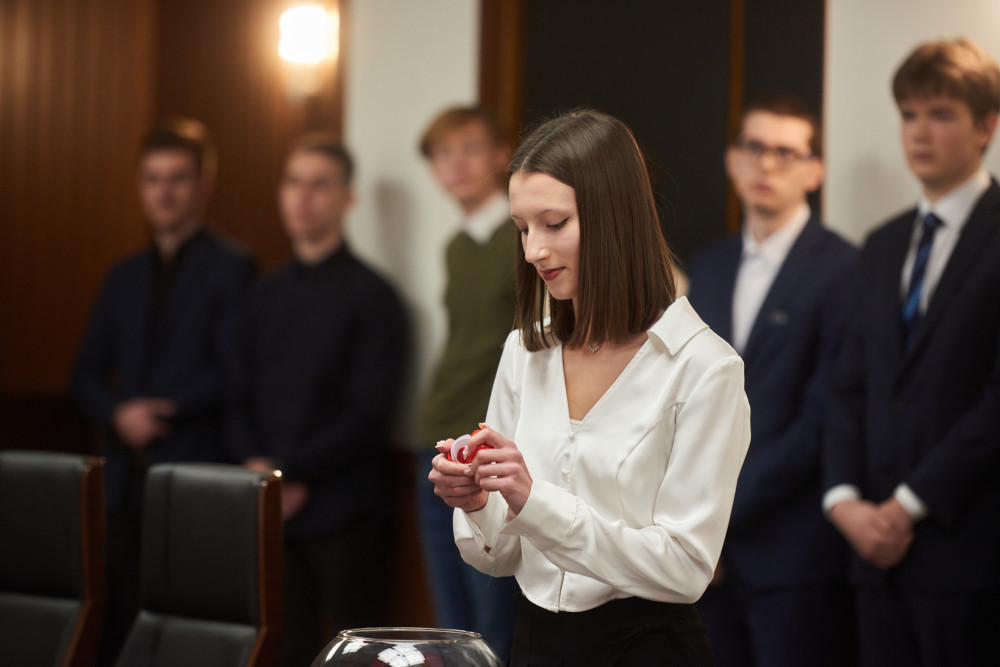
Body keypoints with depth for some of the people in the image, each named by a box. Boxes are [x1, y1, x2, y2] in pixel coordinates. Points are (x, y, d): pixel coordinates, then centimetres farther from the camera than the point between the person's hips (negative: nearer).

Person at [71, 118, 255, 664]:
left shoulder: (231, 269, 0)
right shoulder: (124, 278, 20)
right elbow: (86, 374, 16)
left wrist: (161, 412, -15)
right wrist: (118, 414, -4)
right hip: (125, 480, 6)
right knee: (118, 623, 2)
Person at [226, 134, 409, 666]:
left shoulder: (370, 296, -2)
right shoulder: (266, 296, 16)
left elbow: (369, 412, -10)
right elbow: (240, 397, 14)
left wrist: (291, 471, -13)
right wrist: (255, 464, -5)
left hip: (342, 510, -5)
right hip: (271, 507, 5)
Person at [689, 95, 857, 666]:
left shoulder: (842, 270, -8)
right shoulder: (711, 268, 15)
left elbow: (822, 422, -13)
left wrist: (726, 511, -11)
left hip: (794, 555, -6)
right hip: (714, 553, 6)